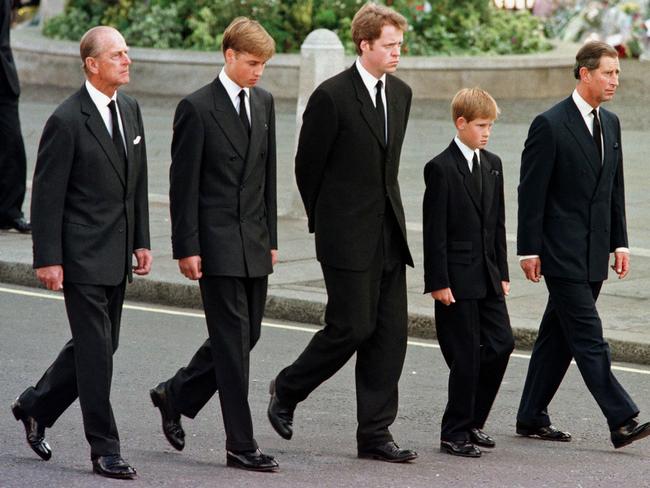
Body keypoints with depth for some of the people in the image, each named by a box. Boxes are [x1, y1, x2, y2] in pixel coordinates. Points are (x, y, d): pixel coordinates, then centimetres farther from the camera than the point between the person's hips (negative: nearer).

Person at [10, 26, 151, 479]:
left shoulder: (130, 108, 9)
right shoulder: (67, 121, -14)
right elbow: (47, 195, -12)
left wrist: (141, 241, 12)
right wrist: (48, 260, -14)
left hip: (116, 255, 8)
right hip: (83, 254, -8)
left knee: (100, 345, 15)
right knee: (96, 350, -4)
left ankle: (36, 406, 34)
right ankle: (105, 450, 3)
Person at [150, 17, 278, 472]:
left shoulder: (264, 102, 11)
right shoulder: (197, 108, -10)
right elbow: (183, 184, -10)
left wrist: (271, 236, 14)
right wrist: (187, 248, -13)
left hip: (255, 243, 7)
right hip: (217, 242, -7)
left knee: (246, 334, 11)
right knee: (233, 340, -5)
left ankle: (176, 395, 30)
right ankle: (241, 445, 0)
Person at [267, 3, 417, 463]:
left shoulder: (400, 94, 10)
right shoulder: (331, 96, -12)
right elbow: (307, 165, -4)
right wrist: (324, 221, 5)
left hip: (389, 234, 7)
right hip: (348, 236, -7)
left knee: (391, 332, 3)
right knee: (352, 326, -7)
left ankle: (375, 433, 7)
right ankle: (287, 390, 18)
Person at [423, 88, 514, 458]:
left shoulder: (493, 165, 12)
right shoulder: (442, 168, -10)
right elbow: (434, 230, -12)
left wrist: (502, 272, 13)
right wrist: (438, 282, -15)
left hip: (487, 276, 7)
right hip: (457, 278, -7)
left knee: (502, 344, 5)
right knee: (466, 355, -4)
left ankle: (472, 421, 19)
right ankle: (455, 433, 6)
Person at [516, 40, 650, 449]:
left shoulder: (610, 124, 12)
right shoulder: (550, 125, -10)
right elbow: (531, 192, -10)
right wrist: (529, 250, -11)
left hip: (594, 252, 7)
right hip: (562, 252, -7)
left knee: (559, 335, 11)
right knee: (588, 336, -9)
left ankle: (532, 417, 18)